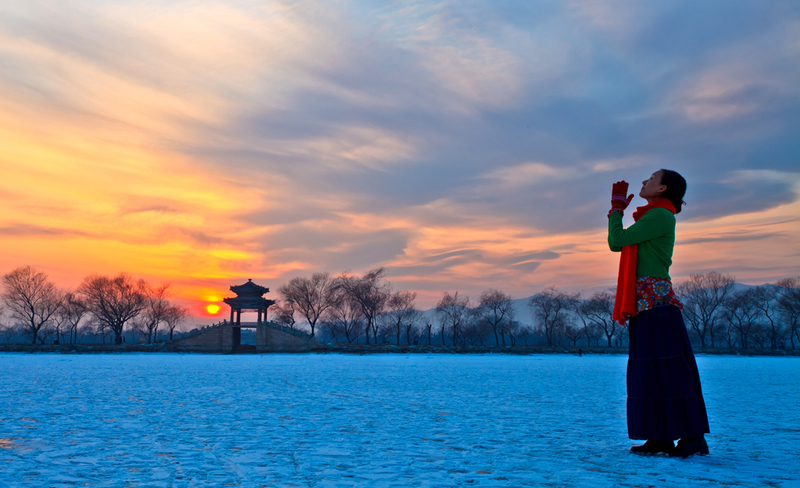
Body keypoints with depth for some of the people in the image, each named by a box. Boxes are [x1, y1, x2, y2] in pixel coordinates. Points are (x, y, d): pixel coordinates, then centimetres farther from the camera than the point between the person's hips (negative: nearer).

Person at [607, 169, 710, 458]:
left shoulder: (660, 216, -9)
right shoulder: (652, 217, 21)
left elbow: (615, 241, -10)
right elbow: (617, 244, 22)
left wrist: (617, 207, 0)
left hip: (656, 302, -10)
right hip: (646, 306, 10)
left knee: (669, 370, -7)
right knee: (649, 371, 9)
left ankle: (693, 439, 0)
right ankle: (660, 439, 14)